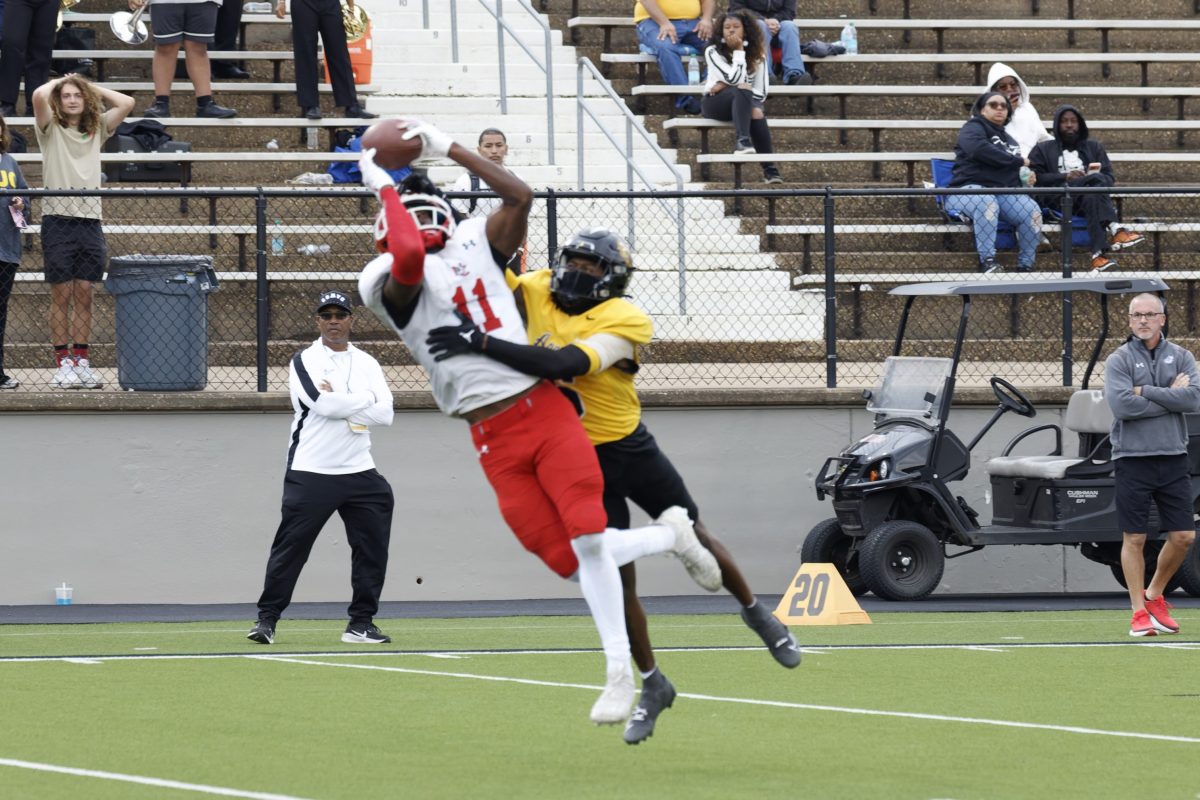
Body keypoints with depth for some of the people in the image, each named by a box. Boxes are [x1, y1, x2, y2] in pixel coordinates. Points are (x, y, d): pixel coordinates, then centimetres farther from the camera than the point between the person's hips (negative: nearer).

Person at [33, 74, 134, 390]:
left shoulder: (96, 130, 16)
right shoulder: (50, 129, 5)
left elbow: (126, 102, 10)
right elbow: (39, 96, -12)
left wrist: (91, 88, 15)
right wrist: (59, 81, 7)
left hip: (90, 220, 3)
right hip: (58, 219, -3)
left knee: (84, 293, 3)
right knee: (61, 294, -3)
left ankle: (82, 361, 6)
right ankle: (63, 364, -2)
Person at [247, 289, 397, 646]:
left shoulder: (367, 364, 12)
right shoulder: (305, 361, -1)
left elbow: (385, 413, -2)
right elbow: (322, 404, -19)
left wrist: (339, 404, -11)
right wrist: (364, 400, -8)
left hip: (359, 472, 4)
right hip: (310, 472, -4)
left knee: (372, 547, 2)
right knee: (291, 546, -4)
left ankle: (361, 622, 11)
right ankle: (267, 618, 5)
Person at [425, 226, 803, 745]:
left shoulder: (626, 322, -23)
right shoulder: (538, 291, -6)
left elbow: (563, 364, -36)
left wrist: (481, 343, -43)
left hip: (630, 449, -3)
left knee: (694, 539, 13)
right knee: (618, 577, 2)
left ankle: (757, 613, 40)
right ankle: (652, 687, 17)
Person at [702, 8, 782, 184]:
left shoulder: (757, 54, 5)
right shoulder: (713, 52, -6)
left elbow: (760, 93, -3)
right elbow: (735, 79, -19)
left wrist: (726, 85, -11)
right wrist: (739, 51, -15)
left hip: (743, 104, 3)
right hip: (716, 103, -3)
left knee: (756, 112, -34)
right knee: (742, 90, -36)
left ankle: (769, 169, -35)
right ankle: (743, 141, -52)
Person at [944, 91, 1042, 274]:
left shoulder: (1009, 140, 30)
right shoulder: (973, 128, 7)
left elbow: (1016, 173, 38)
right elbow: (979, 149, -16)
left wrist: (1028, 178, 11)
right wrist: (1018, 161, -9)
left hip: (1005, 192, 6)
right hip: (970, 188, -6)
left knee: (1032, 211, -25)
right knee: (987, 203, -42)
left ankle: (1025, 266, -21)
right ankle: (987, 261, -40)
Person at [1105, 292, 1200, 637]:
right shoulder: (1119, 360, -1)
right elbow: (1121, 404, -17)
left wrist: (1146, 392, -13)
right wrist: (1170, 397, -11)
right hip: (1133, 459, -3)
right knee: (1134, 539, -1)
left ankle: (1155, 595, 23)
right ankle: (1139, 612, 7)